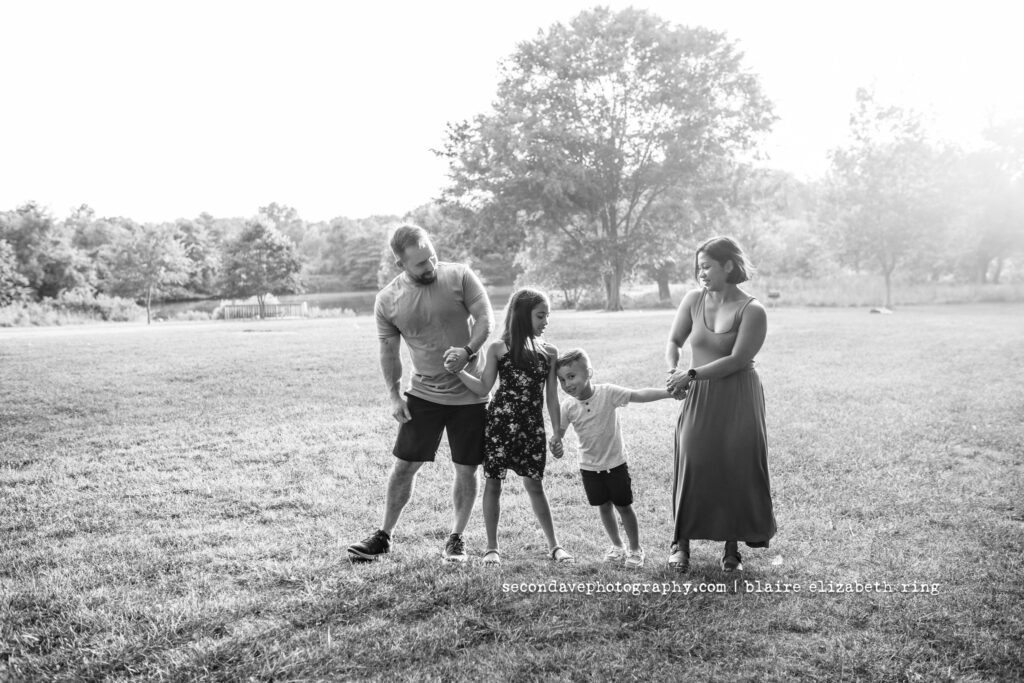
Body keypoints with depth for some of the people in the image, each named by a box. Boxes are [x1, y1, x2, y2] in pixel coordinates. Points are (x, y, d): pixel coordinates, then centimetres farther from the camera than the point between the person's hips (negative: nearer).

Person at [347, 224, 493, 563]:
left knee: (466, 469, 6)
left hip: (469, 393, -1)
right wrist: (394, 395, 1)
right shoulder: (387, 300, -5)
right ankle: (384, 535, 20)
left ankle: (456, 538, 24)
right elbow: (389, 351, 5)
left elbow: (486, 319, -8)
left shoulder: (460, 276, -9)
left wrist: (467, 350, -25)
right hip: (423, 393, 1)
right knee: (403, 465, 3)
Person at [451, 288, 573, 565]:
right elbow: (484, 387, 0)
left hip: (533, 428, 1)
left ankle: (554, 544, 18)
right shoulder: (498, 349, 0)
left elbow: (551, 398, 8)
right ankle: (492, 547, 15)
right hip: (500, 423, -1)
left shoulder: (549, 352, 6)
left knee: (534, 485, 6)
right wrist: (458, 370, -12)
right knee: (493, 483, 4)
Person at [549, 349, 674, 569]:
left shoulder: (608, 393, -18)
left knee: (623, 506, 6)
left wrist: (669, 392, -31)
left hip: (615, 463, -3)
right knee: (604, 507, 14)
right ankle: (617, 546, 34)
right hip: (589, 466, 3)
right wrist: (555, 442, -25)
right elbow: (559, 431, -1)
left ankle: (636, 549, 24)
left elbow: (639, 395, -22)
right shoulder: (568, 406, -10)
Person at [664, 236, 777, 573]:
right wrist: (674, 371, -11)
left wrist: (692, 374, -20)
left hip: (737, 401, -3)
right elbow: (674, 341, 9)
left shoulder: (752, 311, -10)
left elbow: (737, 360, -16)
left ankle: (732, 548, 17)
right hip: (698, 398, 3)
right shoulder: (693, 300, 3)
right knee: (691, 466, -1)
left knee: (737, 470, 3)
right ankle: (680, 542, 13)